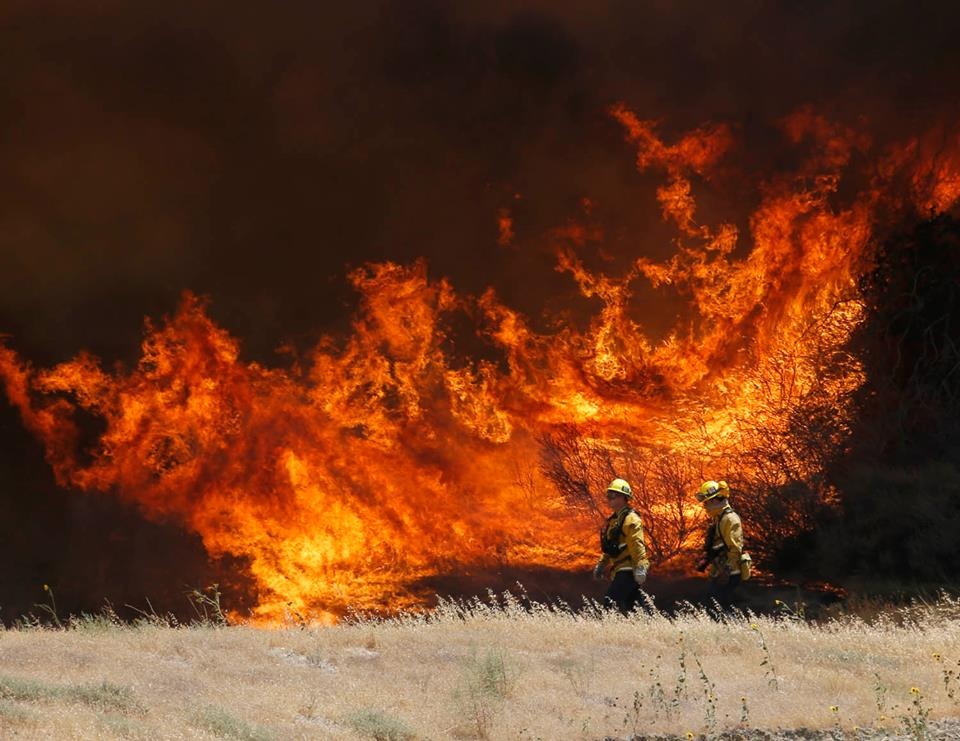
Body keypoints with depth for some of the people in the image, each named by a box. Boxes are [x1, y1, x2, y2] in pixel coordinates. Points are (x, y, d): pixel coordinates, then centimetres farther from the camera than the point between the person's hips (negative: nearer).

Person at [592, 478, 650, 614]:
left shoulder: (630, 519, -11)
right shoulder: (613, 519, 20)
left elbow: (638, 545, -21)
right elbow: (610, 547, 28)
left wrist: (640, 566, -29)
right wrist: (601, 565, 23)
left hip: (628, 570, -10)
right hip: (619, 570, 10)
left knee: (611, 601, -23)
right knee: (626, 607, 13)